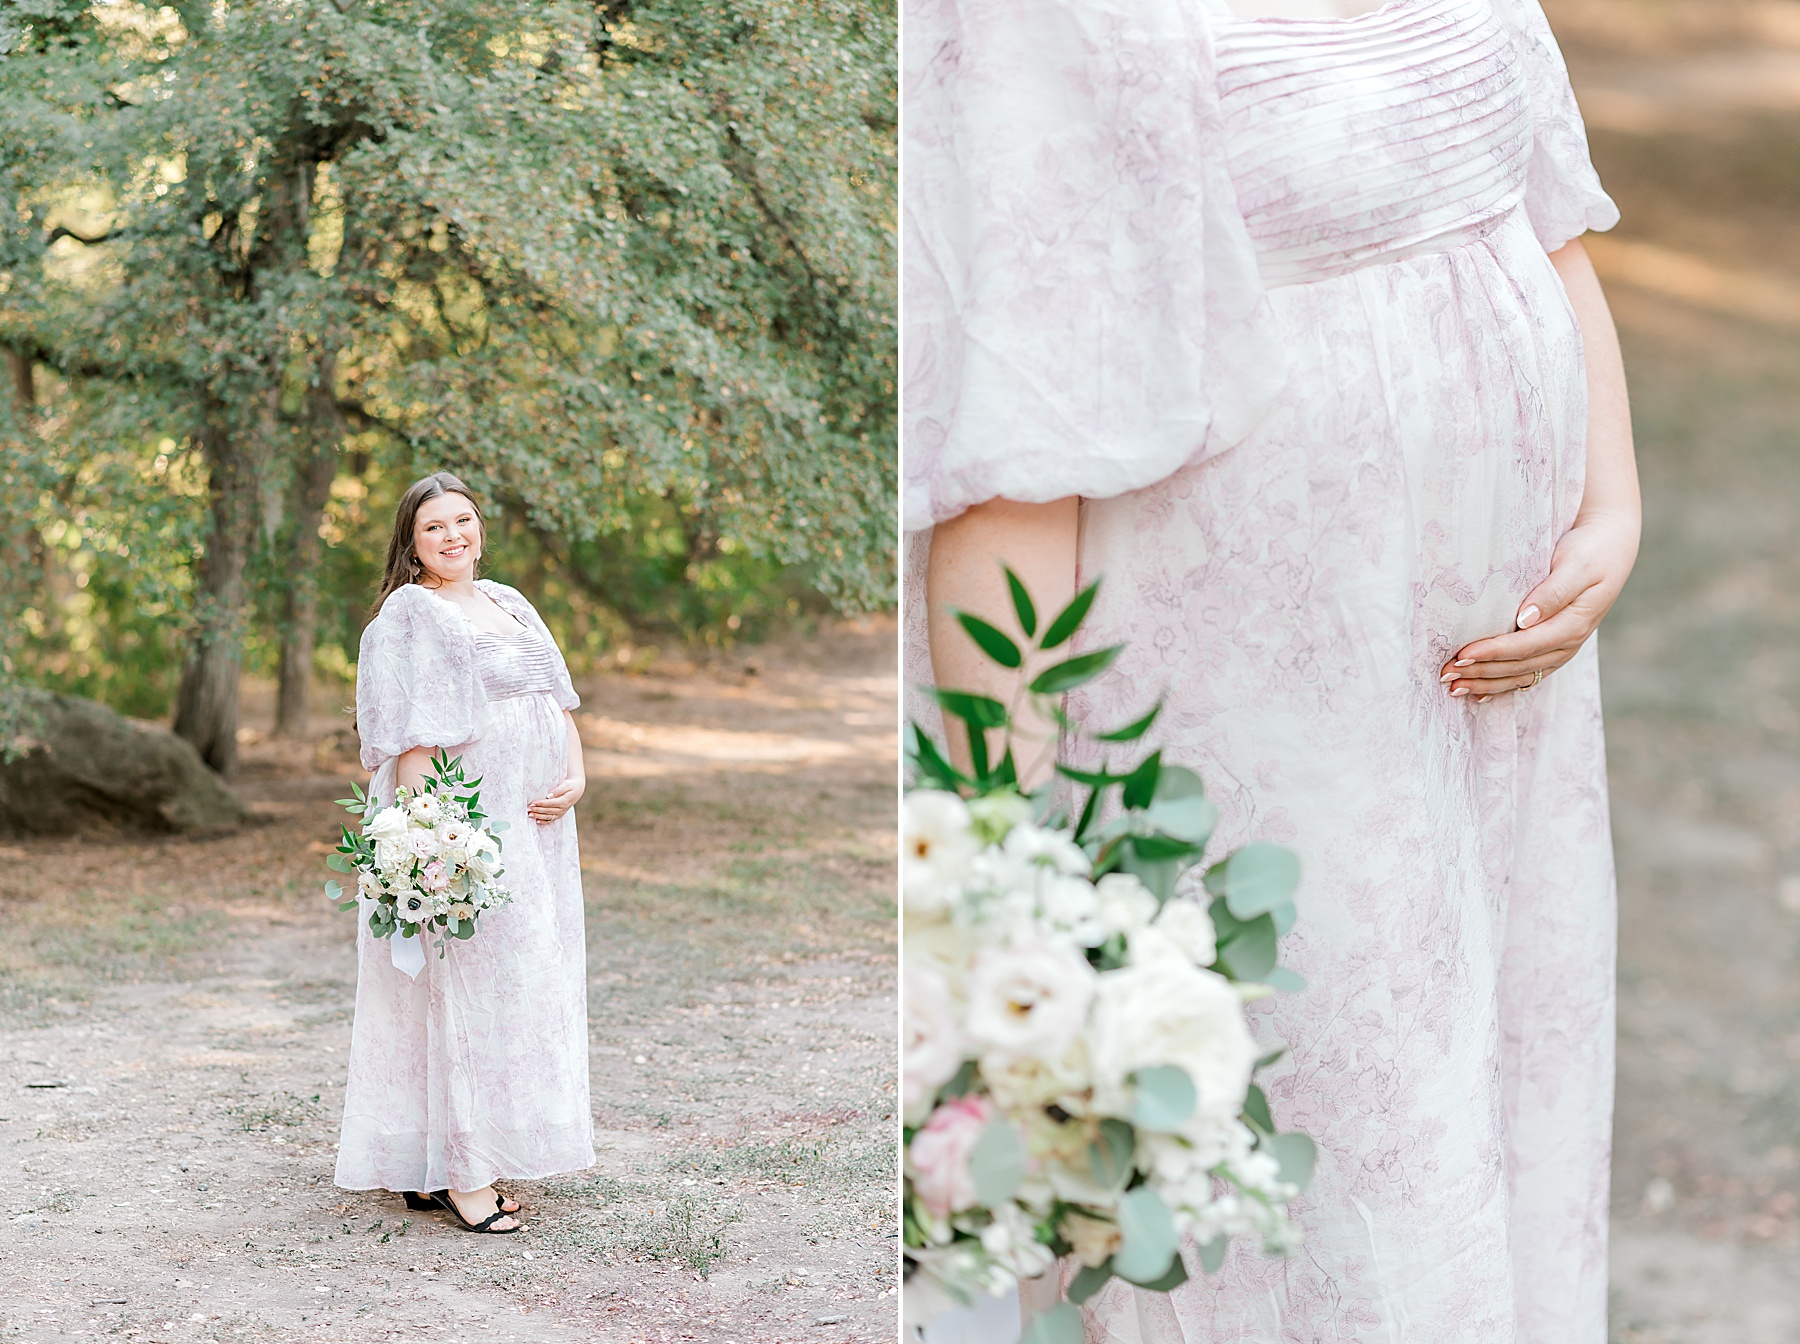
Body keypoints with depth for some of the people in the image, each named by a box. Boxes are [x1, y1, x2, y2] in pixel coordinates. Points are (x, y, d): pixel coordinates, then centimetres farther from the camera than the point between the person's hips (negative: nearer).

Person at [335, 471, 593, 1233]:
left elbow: (559, 700, 17)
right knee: (466, 985, -7)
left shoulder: (509, 604, 17)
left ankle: (436, 1168, 15)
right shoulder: (410, 612, -7)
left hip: (533, 826, 8)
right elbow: (407, 736, -14)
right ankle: (458, 1172, -3)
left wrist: (575, 777, -1)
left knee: (522, 986, 9)